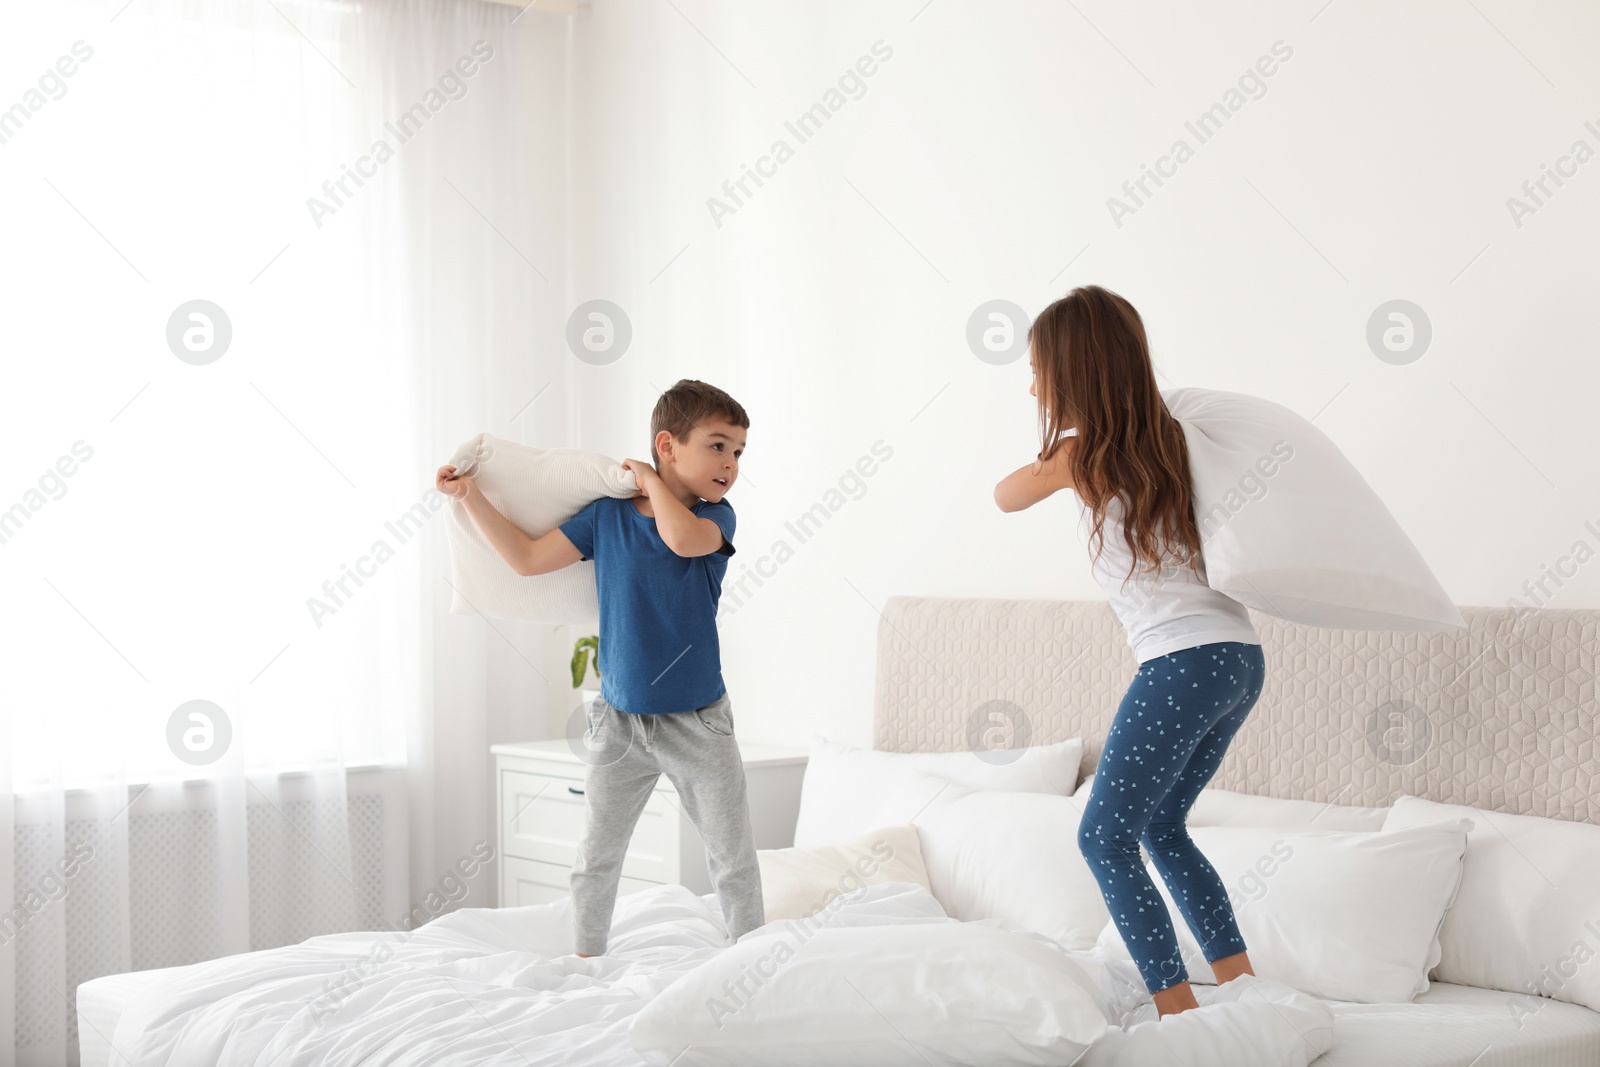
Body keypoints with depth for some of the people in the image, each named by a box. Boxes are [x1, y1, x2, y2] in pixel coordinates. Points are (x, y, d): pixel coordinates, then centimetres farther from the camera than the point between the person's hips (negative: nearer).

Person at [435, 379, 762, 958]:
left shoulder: (717, 516, -6)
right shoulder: (607, 514, -3)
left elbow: (683, 538, -30)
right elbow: (528, 558, 3)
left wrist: (652, 482, -12)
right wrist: (471, 496, 0)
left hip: (698, 724, -1)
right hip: (619, 722, 1)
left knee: (734, 861, 5)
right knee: (596, 860, 11)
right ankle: (586, 964, 27)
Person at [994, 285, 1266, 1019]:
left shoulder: (1079, 456, -6)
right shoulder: (1166, 440, 11)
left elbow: (1005, 495, 14)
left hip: (1182, 661, -8)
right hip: (1243, 659, 8)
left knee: (1105, 837, 0)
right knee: (1162, 827, 21)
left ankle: (1178, 1008, -4)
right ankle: (1243, 984, 21)